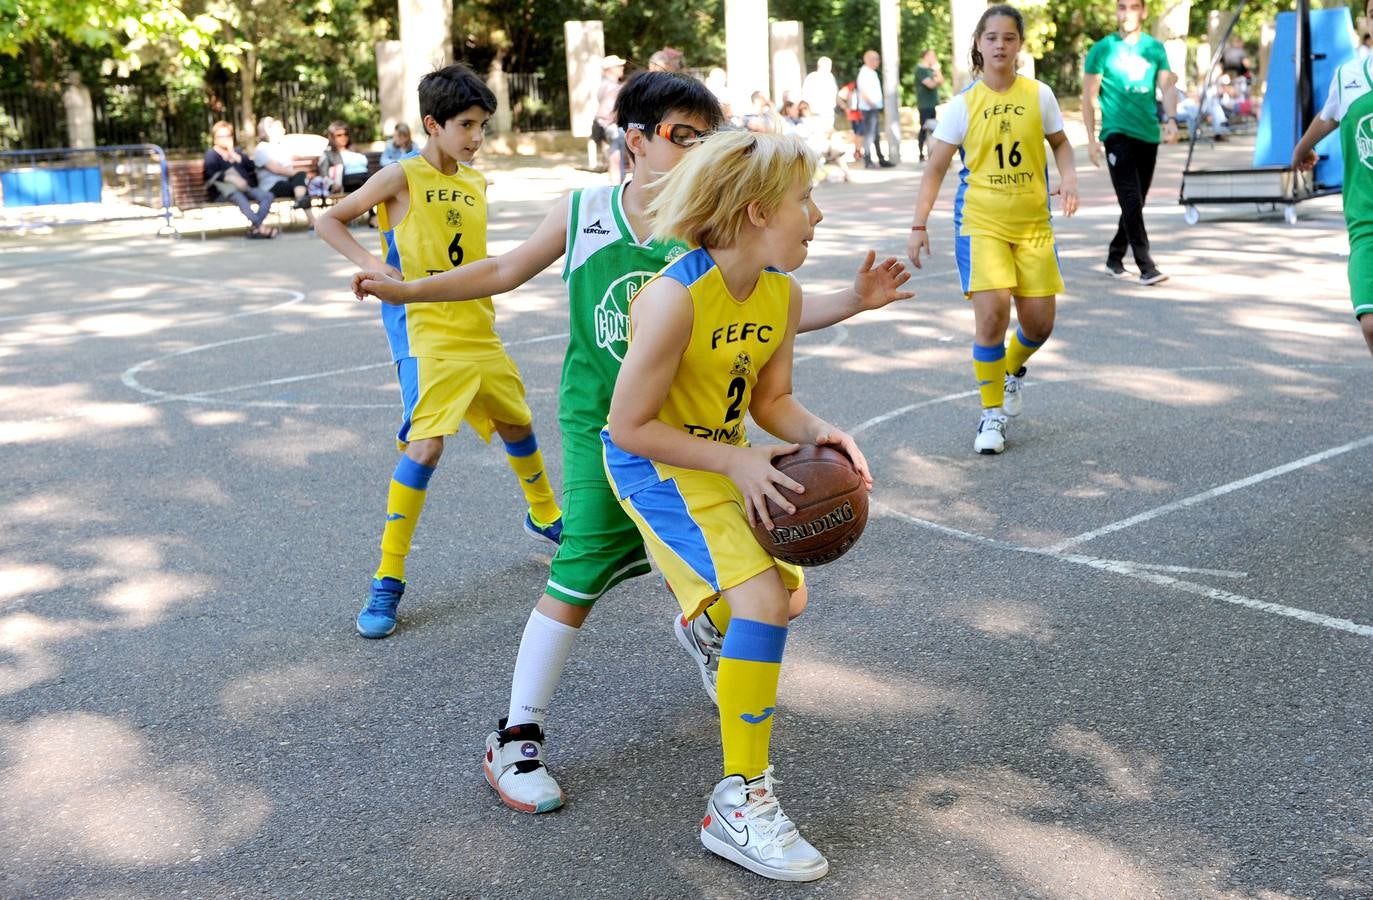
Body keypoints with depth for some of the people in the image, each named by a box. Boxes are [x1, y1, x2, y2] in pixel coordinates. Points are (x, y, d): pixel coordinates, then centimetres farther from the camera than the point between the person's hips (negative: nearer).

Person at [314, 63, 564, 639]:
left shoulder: (475, 182, 10)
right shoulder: (402, 178, -8)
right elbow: (329, 221, -2)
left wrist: (488, 300, 10)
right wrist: (371, 264, -16)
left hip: (479, 333, 7)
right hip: (425, 336, -7)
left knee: (517, 423, 20)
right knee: (425, 444, -18)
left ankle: (545, 517, 48)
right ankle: (387, 581, -9)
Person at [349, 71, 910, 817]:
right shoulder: (581, 213, -4)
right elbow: (506, 271, 11)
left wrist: (853, 300, -14)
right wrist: (408, 289, 9)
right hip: (604, 432, -2)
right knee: (575, 584, -8)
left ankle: (703, 632, 47)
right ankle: (515, 741, 8)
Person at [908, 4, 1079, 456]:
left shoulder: (1038, 95, 2)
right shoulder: (963, 104, -2)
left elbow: (1060, 143, 15)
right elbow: (935, 167, 1)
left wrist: (1068, 178, -5)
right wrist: (919, 224, -5)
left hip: (1032, 224, 2)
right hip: (981, 223, -2)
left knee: (1039, 320, 1)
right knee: (992, 311, -17)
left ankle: (1013, 369, 38)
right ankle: (991, 413, 0)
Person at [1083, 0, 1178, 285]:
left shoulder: (1155, 48, 9)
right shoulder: (1102, 49, -1)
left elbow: (1166, 87, 3)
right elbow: (1089, 97, 1)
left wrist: (1171, 119, -16)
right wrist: (1091, 139, -5)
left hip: (1148, 135, 5)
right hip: (1117, 133, -5)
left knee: (1135, 204, 10)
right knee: (1132, 202, -12)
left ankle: (1114, 259, 25)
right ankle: (1146, 268, -12)